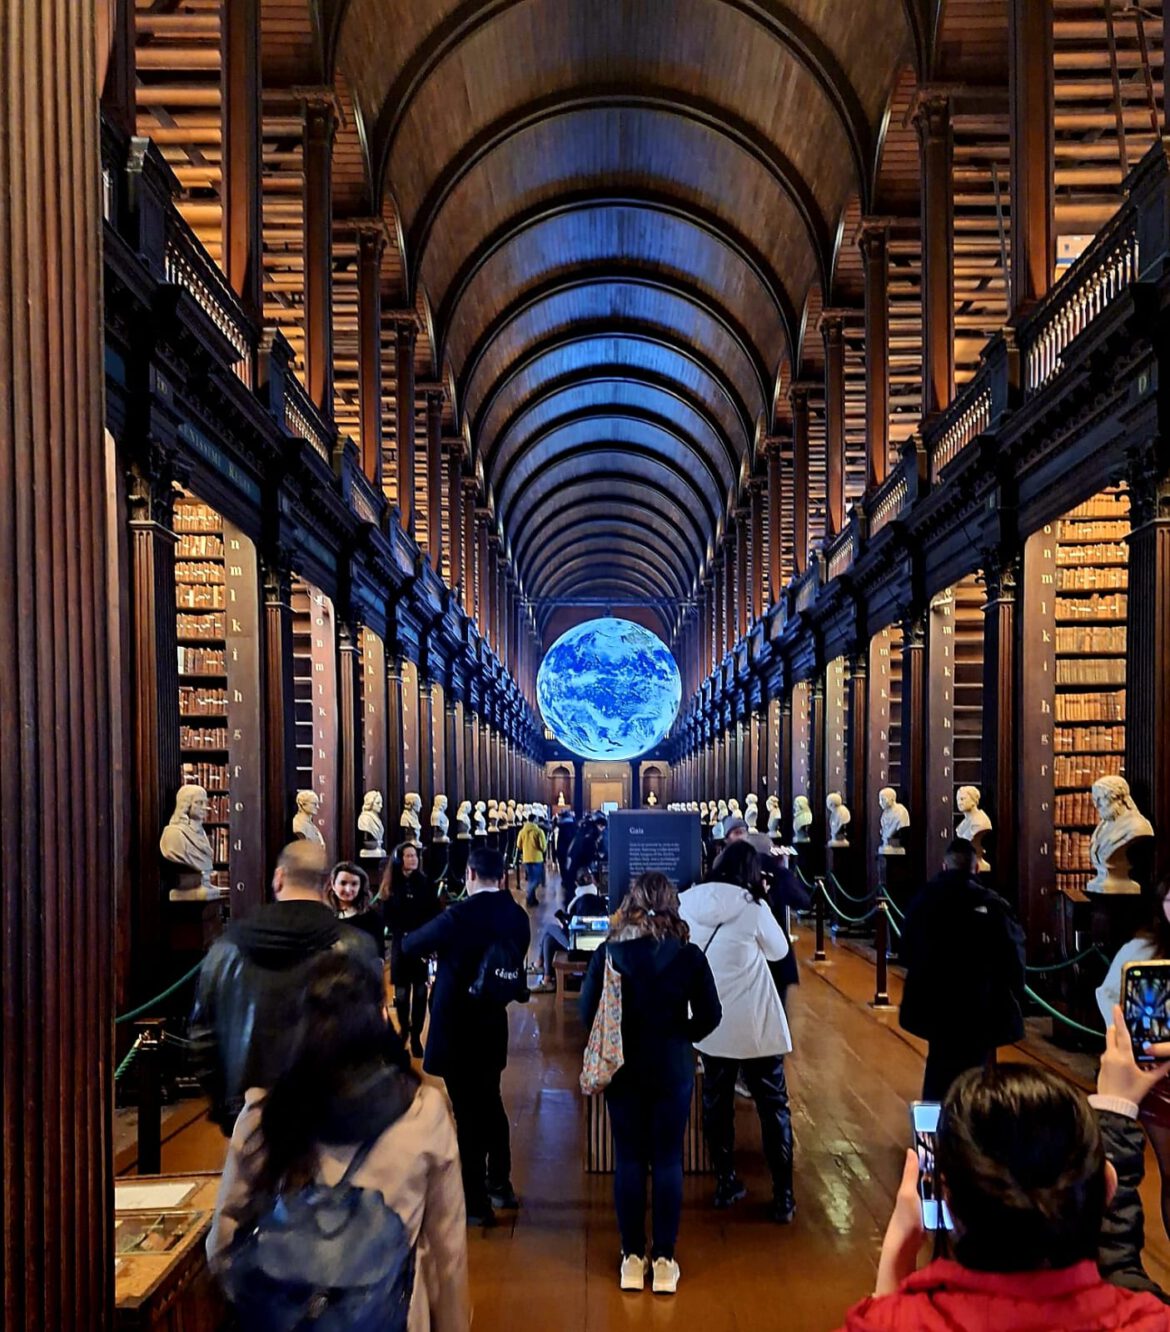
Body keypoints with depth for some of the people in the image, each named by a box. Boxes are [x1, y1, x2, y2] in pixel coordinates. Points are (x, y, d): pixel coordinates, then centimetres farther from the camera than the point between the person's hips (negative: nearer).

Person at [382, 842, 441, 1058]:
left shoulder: (427, 884, 2)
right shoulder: (391, 886, 3)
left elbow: (435, 915, 1)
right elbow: (388, 917, 1)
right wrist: (403, 935, -12)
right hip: (400, 944, 0)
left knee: (420, 991, 0)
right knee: (402, 991, 2)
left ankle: (416, 1035, 6)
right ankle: (404, 1029, 22)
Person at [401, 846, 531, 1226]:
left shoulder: (460, 915, -21)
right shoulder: (517, 915, -2)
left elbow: (409, 946, -9)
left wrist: (439, 948, 12)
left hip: (456, 1028, -7)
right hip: (493, 1024, 7)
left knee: (468, 1113, 2)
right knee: (490, 1103, 23)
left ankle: (476, 1203, 11)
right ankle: (500, 1185, 36)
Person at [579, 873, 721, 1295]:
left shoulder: (608, 952, -10)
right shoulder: (688, 955, -10)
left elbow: (588, 1012, -7)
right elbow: (709, 1016, -6)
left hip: (623, 1067, 1)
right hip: (672, 1068, 0)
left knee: (629, 1161, 10)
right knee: (668, 1161, 9)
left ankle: (632, 1258, 18)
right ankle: (664, 1260, 15)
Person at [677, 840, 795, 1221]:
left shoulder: (687, 901, -5)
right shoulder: (752, 907, -14)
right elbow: (779, 950, 2)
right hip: (754, 1025, -3)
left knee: (716, 1104, 17)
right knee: (774, 1108, 8)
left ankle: (725, 1184, 27)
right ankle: (782, 1198, 10)